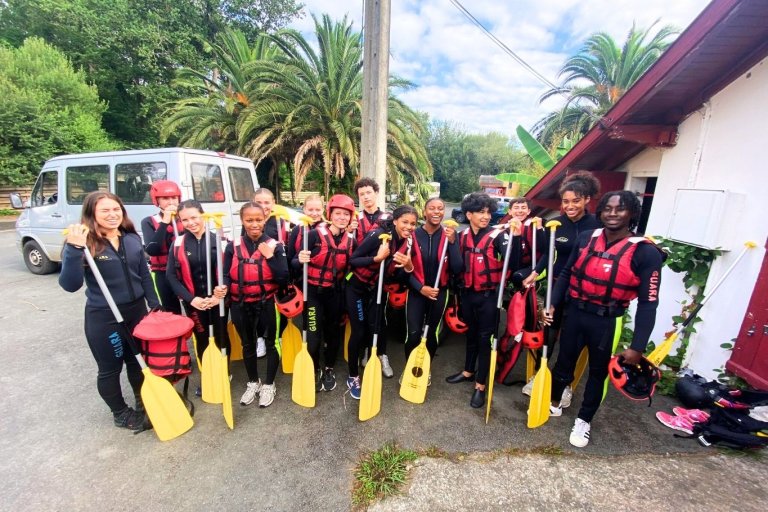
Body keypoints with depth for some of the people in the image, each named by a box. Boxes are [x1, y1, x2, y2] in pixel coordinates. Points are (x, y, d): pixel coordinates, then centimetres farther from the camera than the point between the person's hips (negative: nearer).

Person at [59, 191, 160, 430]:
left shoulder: (132, 238, 1)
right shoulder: (84, 243, -14)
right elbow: (70, 285, -22)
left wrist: (154, 304, 8)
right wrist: (74, 249, -33)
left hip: (137, 309, 5)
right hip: (103, 317, -4)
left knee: (138, 359, 20)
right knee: (110, 368, 13)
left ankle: (143, 403, 42)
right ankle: (121, 413, 35)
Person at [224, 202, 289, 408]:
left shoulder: (275, 246, -8)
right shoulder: (233, 246, -3)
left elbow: (283, 279, -13)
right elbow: (226, 275, 0)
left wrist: (270, 257, -23)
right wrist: (222, 287, -21)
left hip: (266, 304, -2)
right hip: (241, 306, 2)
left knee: (270, 343, 12)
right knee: (247, 345, 19)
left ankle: (269, 385, 34)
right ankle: (253, 383, 42)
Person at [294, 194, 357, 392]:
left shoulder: (351, 239, -2)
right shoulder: (315, 234, -14)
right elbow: (296, 263, -12)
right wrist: (300, 260, -33)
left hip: (335, 293, 4)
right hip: (314, 291, -3)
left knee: (334, 332, 16)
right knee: (314, 336, -3)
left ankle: (329, 370, 40)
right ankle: (314, 371, 27)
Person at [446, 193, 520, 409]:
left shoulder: (498, 235, -13)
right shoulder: (463, 235, 2)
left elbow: (511, 263, -26)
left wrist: (515, 237, -38)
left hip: (488, 295, -4)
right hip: (467, 293, 4)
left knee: (485, 338, 6)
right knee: (471, 334, 20)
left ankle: (480, 385, 21)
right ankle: (468, 371, 40)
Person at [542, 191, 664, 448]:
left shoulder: (646, 252, -12)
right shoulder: (585, 238, -2)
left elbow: (648, 303, -11)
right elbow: (566, 274, 7)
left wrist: (637, 346, -13)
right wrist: (553, 304, -1)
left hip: (607, 322, -2)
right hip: (574, 313, 3)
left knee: (598, 371, 17)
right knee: (564, 361, 17)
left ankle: (584, 420, 39)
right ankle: (554, 404, 42)